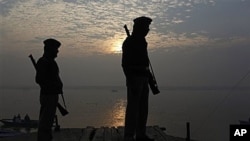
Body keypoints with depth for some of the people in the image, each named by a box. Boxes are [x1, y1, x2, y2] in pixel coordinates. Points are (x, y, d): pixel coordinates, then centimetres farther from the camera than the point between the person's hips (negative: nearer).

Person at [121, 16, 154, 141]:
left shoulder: (141, 42, 18)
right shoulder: (129, 42, -8)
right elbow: (125, 63, -14)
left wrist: (148, 77, 17)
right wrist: (131, 81, -22)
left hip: (143, 77, 9)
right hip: (134, 77, -9)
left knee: (143, 107, 10)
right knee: (133, 107, -9)